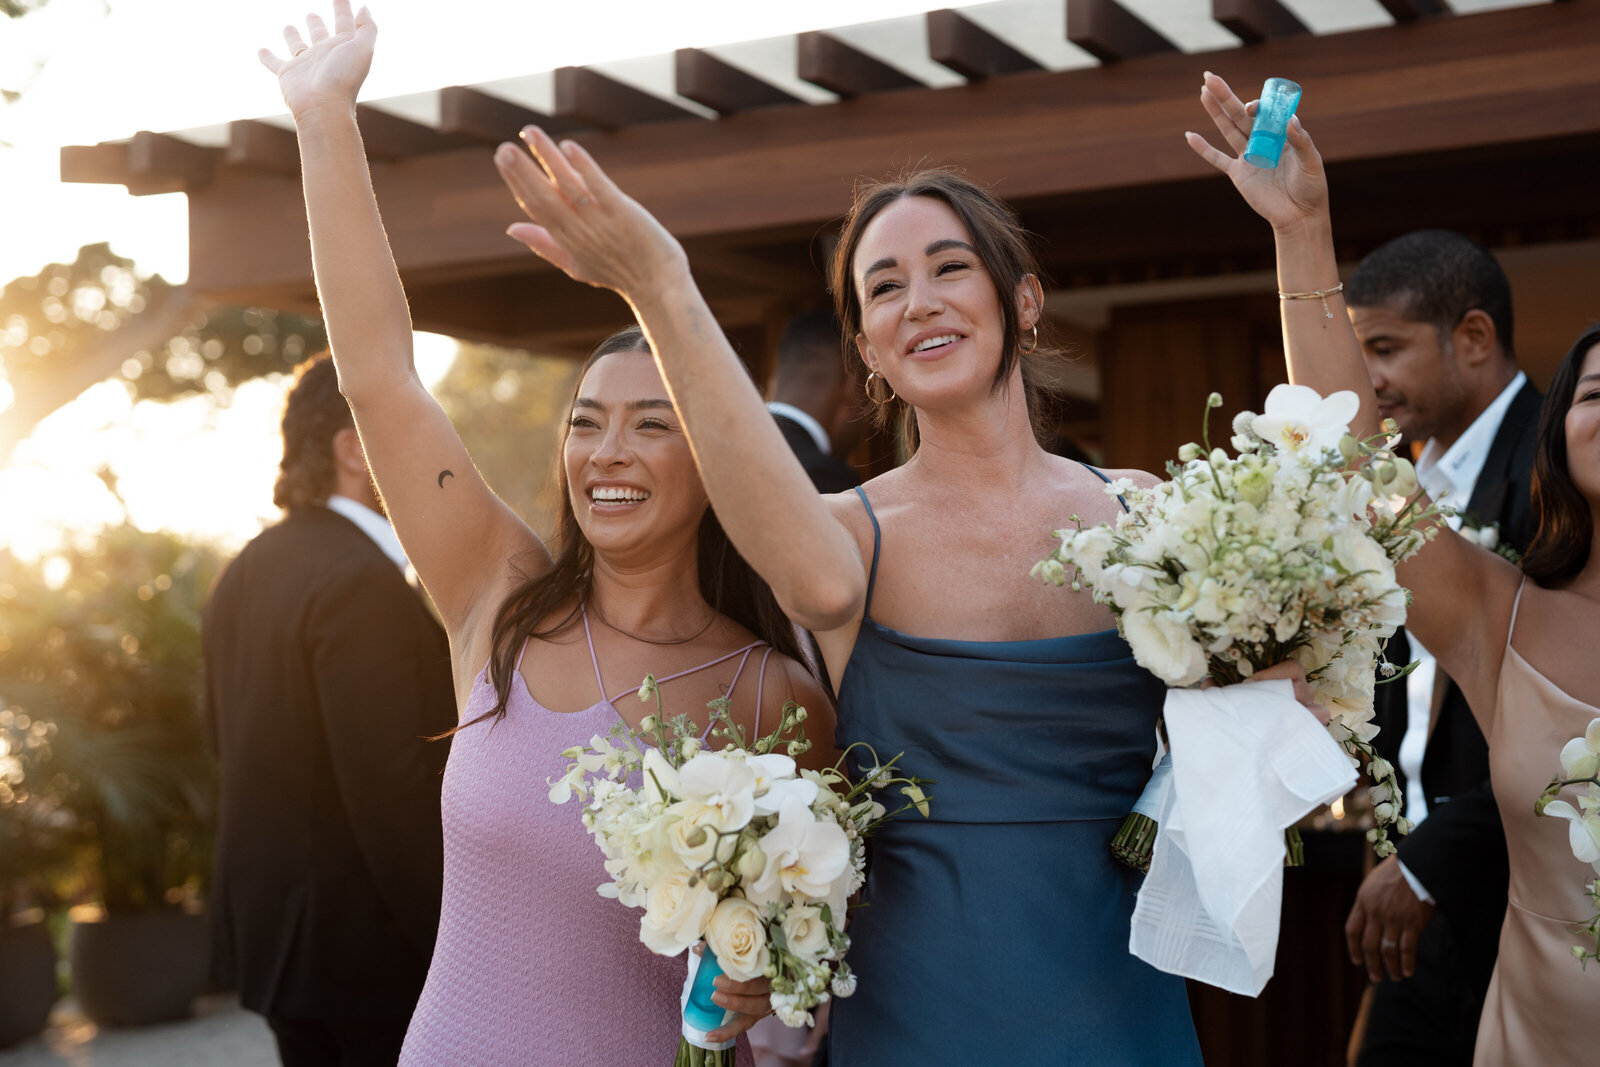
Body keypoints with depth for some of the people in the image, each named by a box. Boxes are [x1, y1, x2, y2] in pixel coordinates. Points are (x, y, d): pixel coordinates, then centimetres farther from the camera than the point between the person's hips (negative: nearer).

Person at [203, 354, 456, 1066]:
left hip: (267, 921, 9)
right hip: (369, 939, -9)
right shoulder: (361, 583, -21)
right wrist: (457, 942, -18)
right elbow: (393, 787, -24)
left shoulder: (244, 572, 8)